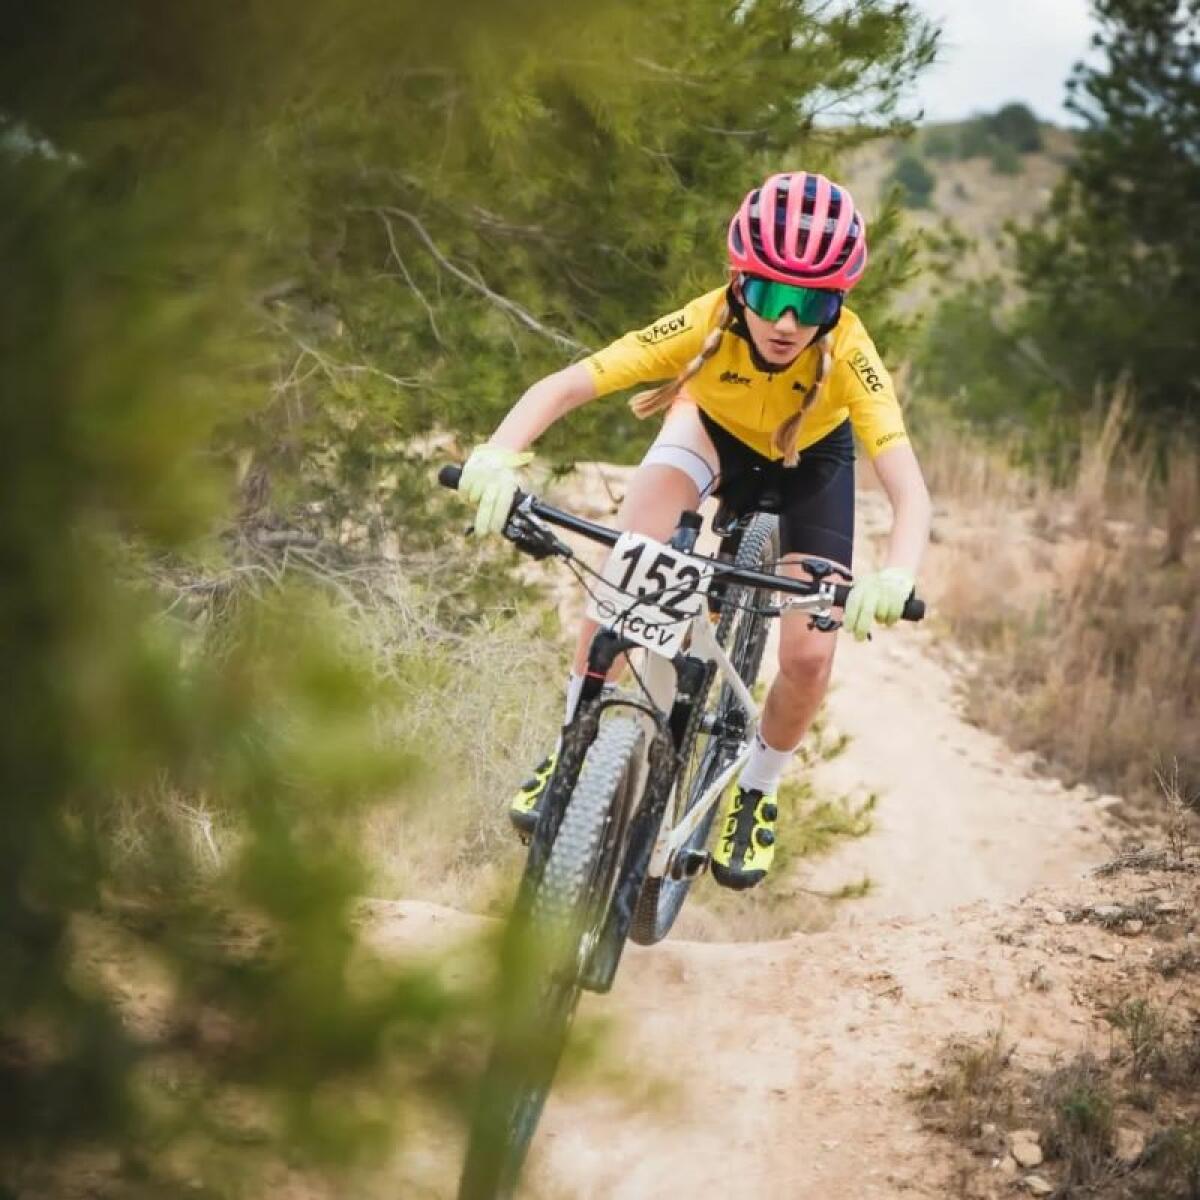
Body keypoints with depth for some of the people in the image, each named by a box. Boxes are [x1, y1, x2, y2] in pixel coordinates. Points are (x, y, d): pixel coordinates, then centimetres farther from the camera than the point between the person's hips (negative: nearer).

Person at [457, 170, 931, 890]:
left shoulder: (847, 353, -39)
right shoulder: (709, 325, -37)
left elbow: (911, 492, -47)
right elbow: (564, 386, -40)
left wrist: (896, 578, -67)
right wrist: (497, 456, -58)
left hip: (811, 458, 0)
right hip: (715, 427, 0)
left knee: (809, 654, -14)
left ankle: (756, 793, 15)